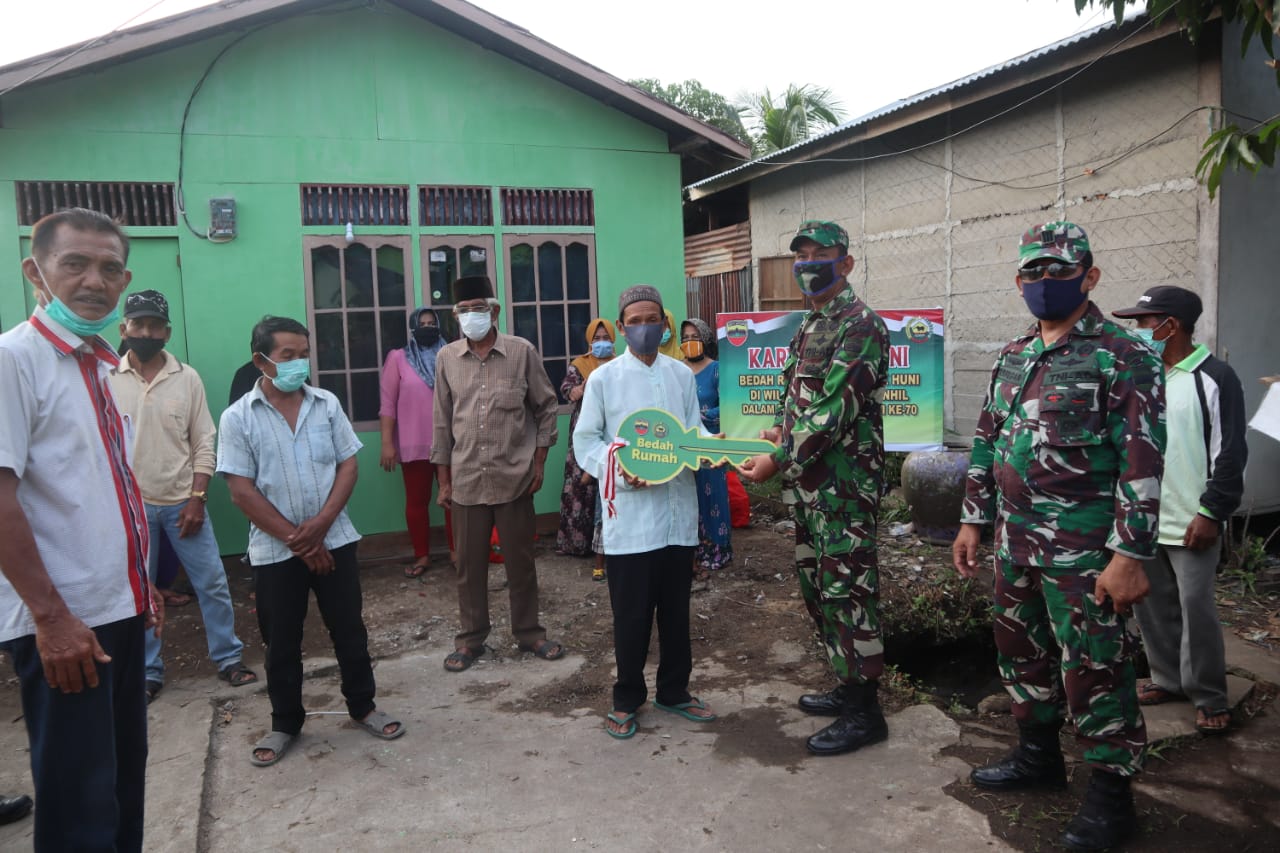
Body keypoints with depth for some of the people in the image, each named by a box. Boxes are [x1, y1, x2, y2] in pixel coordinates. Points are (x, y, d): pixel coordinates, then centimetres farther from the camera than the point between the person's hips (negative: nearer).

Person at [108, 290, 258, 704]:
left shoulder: (187, 378, -3)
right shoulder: (107, 379, -4)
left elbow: (204, 444, -1)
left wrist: (197, 499, -8)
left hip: (182, 501, 0)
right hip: (131, 505, 0)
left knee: (213, 583, 5)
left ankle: (228, 658, 20)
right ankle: (147, 672, 24)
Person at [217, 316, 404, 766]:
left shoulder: (327, 404, 0)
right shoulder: (238, 418, -7)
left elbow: (348, 466, -1)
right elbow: (242, 492, -9)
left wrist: (320, 523, -13)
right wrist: (294, 537, -12)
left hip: (334, 539, 2)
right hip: (274, 550, -1)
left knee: (349, 629, 11)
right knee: (281, 642, 11)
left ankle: (363, 705, 28)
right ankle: (285, 723, 28)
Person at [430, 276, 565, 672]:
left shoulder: (522, 351, -3)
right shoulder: (447, 358, 3)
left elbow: (546, 408, 3)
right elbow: (443, 422, 7)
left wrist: (539, 463, -1)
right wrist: (444, 481, 7)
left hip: (515, 476, -1)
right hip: (467, 479, 2)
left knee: (521, 560, 9)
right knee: (469, 564, 9)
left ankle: (528, 632, 26)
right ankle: (470, 638, 24)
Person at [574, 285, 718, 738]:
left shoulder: (682, 375, 10)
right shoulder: (604, 378, 0)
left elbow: (693, 431, 11)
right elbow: (585, 440, -1)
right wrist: (619, 471, -16)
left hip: (678, 512, 3)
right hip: (630, 516, -3)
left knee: (676, 609, 14)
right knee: (631, 614, 5)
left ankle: (674, 691, 32)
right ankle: (627, 699, 23)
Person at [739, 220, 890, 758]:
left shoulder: (861, 325, -13)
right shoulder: (808, 328, 17)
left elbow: (835, 409, -20)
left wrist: (779, 461, -18)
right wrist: (778, 429, 4)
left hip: (844, 482, -10)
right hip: (808, 483, 10)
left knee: (847, 590, -4)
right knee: (817, 586, 16)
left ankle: (864, 712, 7)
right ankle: (847, 687, 31)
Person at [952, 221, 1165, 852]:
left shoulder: (1125, 358, -10)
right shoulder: (1012, 358, 11)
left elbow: (1142, 464, -15)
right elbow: (986, 444, 16)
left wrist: (1129, 556, -19)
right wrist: (973, 521, 13)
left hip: (1083, 555, -7)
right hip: (1016, 545, 7)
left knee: (1093, 673, 3)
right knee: (1021, 655, 18)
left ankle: (1111, 794, 21)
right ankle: (1038, 754, 38)